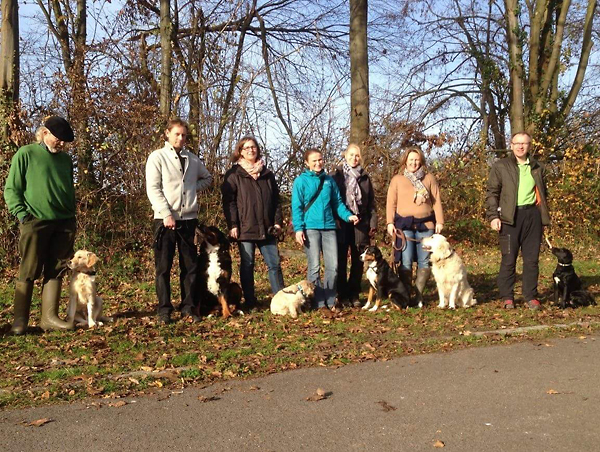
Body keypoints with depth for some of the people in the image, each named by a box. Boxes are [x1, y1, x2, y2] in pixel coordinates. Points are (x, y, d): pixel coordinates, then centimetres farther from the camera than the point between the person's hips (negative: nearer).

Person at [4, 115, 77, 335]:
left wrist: (72, 216, 14)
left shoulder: (66, 159, 15)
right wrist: (22, 215, -11)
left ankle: (49, 317, 7)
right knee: (29, 272, -3)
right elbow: (11, 189, -1)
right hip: (35, 223, -5)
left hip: (64, 223, 5)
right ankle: (20, 320, 4)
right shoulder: (26, 154, 0)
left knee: (56, 271, 4)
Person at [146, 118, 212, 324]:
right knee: (163, 267, 0)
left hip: (189, 218, 4)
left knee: (190, 266, 6)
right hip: (165, 219, -4)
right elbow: (153, 189, -7)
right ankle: (164, 311, 7)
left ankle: (188, 308, 15)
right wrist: (167, 215, -15)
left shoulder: (193, 159, 12)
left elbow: (207, 178, 27)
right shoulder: (157, 157, 0)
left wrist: (194, 188, 6)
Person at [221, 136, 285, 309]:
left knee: (274, 263, 3)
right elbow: (228, 201, -3)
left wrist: (277, 221, 5)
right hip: (245, 228, -3)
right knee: (247, 265, 3)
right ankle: (249, 301, 10)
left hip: (267, 228, 3)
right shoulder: (233, 175, 2)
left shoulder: (267, 174, 13)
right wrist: (232, 225, -11)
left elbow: (276, 199, 15)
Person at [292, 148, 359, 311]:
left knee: (333, 266, 2)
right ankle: (319, 303, 5)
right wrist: (298, 228, -12)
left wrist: (348, 215, 0)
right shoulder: (301, 181, 2)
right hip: (310, 228, -4)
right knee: (314, 267, -2)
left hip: (329, 227, 4)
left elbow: (338, 202, 17)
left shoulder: (329, 180, 14)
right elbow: (297, 207, -3)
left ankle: (330, 301, 13)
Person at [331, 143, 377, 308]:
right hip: (341, 224, -2)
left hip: (360, 224, 2)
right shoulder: (336, 175, 4)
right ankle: (342, 294, 11)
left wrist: (373, 223, 4)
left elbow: (371, 202, 12)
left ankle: (354, 294, 12)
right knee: (341, 260, 2)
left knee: (358, 260, 4)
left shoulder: (365, 178, 12)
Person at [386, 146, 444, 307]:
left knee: (425, 261, 1)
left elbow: (436, 201, 10)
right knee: (406, 262, -5)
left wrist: (439, 221, 2)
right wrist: (390, 222, -4)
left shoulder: (429, 178, 12)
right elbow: (391, 203, 6)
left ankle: (419, 295, 10)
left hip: (425, 224, 2)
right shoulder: (397, 179, 9)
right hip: (404, 225, -1)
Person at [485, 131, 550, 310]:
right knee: (508, 259, 0)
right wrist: (493, 216, -11)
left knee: (532, 259, 5)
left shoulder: (537, 168, 14)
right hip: (510, 217, -3)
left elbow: (542, 193, 21)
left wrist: (543, 218, 17)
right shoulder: (500, 166, 2)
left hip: (532, 215, 3)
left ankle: (531, 296, 13)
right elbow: (492, 193, -1)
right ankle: (507, 297, 9)